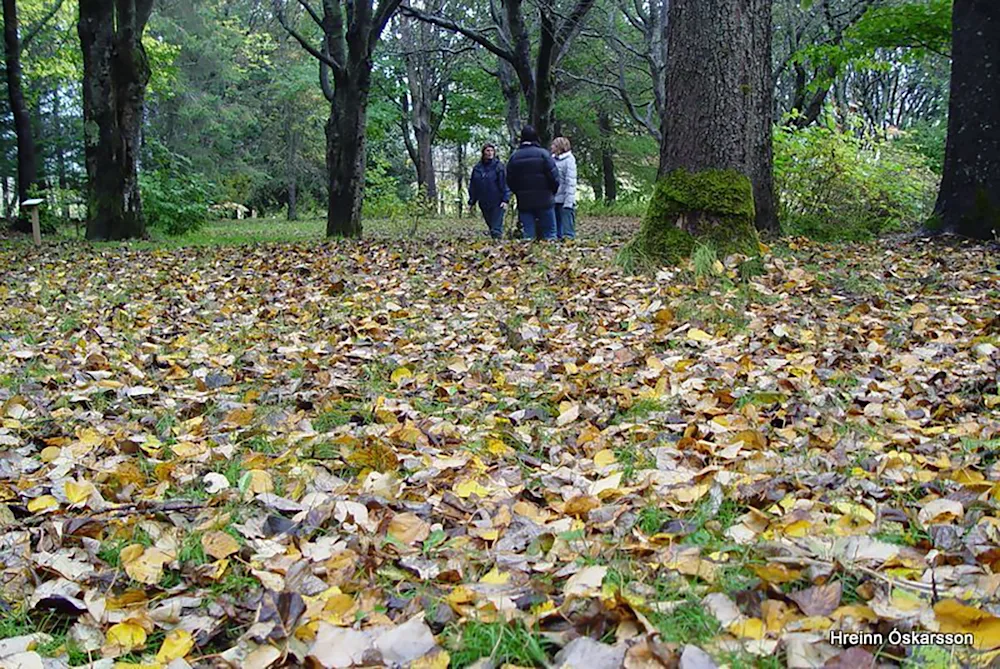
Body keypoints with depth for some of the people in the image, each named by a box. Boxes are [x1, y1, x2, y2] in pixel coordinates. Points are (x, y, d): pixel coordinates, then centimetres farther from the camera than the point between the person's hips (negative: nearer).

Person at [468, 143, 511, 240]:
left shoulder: (499, 166, -3)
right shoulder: (477, 168, 9)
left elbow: (505, 184, -6)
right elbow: (473, 186, 15)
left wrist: (505, 200, -14)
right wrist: (471, 201, 13)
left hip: (497, 204, -5)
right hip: (484, 204, 5)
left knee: (496, 229, -11)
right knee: (491, 227, 10)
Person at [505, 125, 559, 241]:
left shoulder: (514, 157, 4)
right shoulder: (543, 153, -7)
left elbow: (510, 180, 7)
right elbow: (554, 176, -8)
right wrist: (552, 191, 9)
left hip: (524, 202, 3)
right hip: (544, 200, -3)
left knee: (528, 234, 3)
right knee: (549, 232, 3)